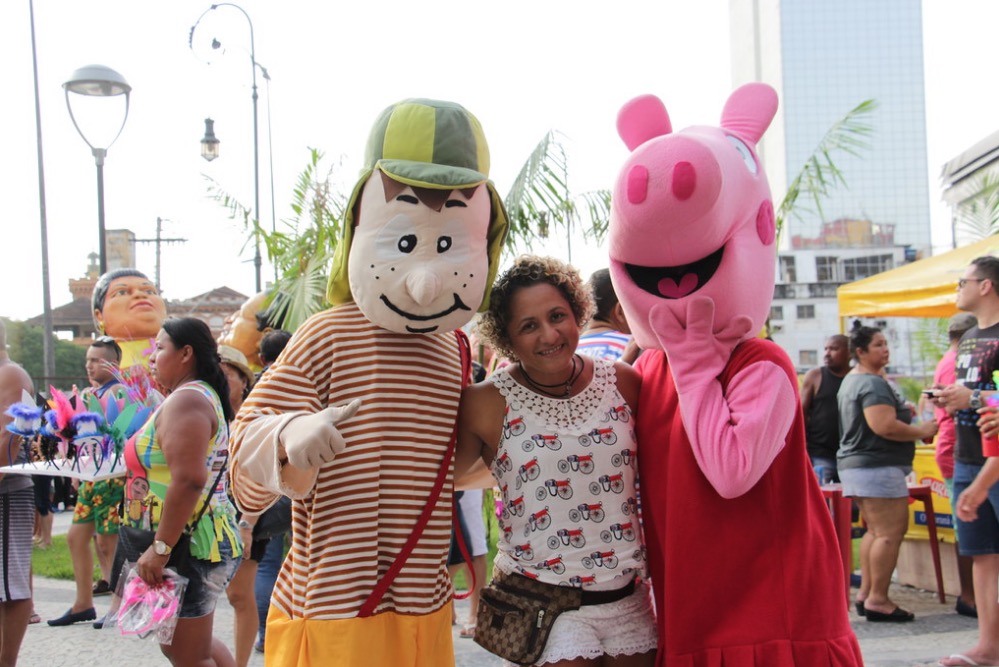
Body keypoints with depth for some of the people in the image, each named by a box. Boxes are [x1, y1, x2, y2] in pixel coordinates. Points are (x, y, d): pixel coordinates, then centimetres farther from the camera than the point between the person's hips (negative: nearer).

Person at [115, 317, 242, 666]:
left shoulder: (184, 401, -17)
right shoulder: (204, 396, 16)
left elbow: (189, 480, -26)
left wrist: (160, 548, -25)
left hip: (186, 548, -11)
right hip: (199, 544, 11)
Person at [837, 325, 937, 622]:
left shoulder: (852, 380, 18)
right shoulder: (873, 384, -16)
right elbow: (884, 426, -26)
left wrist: (902, 411, 22)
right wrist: (922, 431, -13)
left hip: (855, 464, 11)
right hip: (877, 466, -11)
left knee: (876, 531, 15)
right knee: (891, 533, -9)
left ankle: (865, 593, 16)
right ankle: (878, 600, -9)